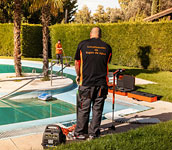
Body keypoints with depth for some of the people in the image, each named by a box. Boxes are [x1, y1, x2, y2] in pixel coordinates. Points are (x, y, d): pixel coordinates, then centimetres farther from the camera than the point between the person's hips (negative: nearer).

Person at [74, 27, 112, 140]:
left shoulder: (82, 45, 0)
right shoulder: (107, 47, 5)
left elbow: (77, 63, 7)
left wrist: (78, 76, 23)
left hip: (86, 83, -1)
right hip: (102, 83, 1)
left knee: (83, 109, 9)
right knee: (97, 109, 10)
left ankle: (80, 133, 18)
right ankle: (93, 133, 18)